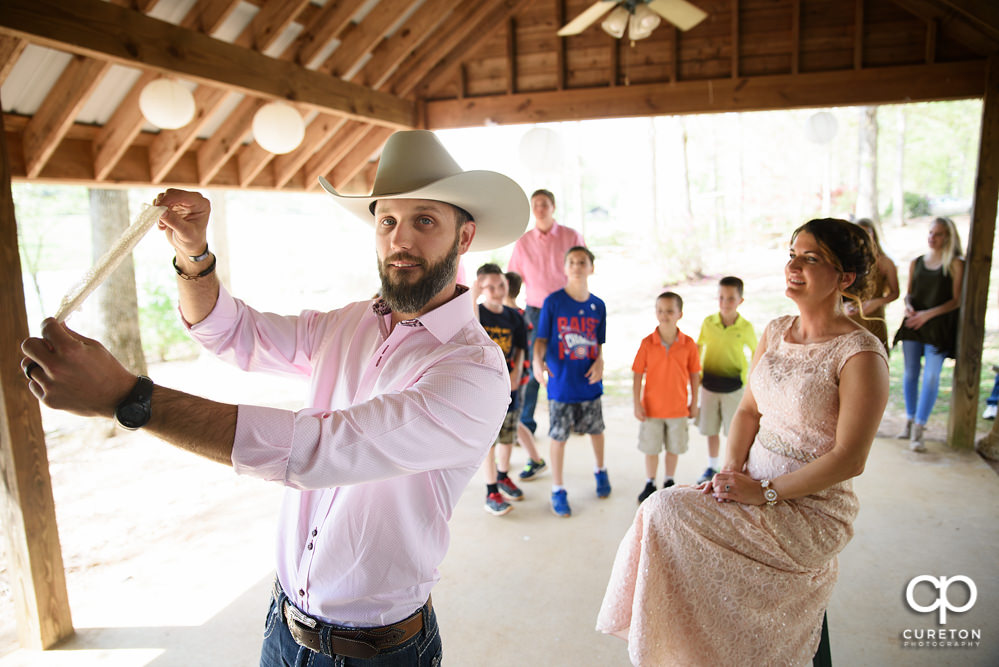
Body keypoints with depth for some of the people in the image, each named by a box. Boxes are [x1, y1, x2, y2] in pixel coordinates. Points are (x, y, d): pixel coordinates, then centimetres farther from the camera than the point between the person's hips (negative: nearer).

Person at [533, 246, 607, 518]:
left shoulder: (598, 305, 2)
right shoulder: (553, 301, -8)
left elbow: (598, 342, 10)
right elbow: (541, 339, -6)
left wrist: (600, 361, -9)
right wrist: (537, 361, -24)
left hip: (589, 382, 3)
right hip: (561, 383, -3)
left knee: (596, 429, 19)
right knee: (558, 436, 5)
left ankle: (600, 470, 46)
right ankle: (558, 490, 21)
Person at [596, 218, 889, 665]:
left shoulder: (861, 354, -15)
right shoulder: (775, 332, 7)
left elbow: (849, 459, -17)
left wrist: (764, 492, -18)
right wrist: (731, 471, -5)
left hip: (812, 510, -6)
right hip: (757, 486, 7)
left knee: (666, 511, -20)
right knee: (662, 512, -15)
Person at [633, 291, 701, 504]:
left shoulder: (688, 344, -8)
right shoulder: (647, 343, -11)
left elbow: (694, 375, 1)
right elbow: (638, 375, -7)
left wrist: (694, 403, 5)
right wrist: (637, 404, -9)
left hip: (678, 408, 1)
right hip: (652, 407, -1)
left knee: (673, 448, 15)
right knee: (650, 449, 11)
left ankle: (669, 482, 35)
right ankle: (650, 484, 29)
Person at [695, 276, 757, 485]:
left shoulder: (746, 327, -10)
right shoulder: (708, 322, -5)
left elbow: (755, 351, 5)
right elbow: (698, 347, 8)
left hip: (734, 386, -2)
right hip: (709, 384, 2)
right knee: (710, 430, 13)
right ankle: (712, 468, 30)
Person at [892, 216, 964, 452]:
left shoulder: (955, 264, -1)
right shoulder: (916, 263, 11)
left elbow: (956, 300, -5)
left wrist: (928, 314, -14)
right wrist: (908, 306, -5)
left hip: (939, 326, -4)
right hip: (913, 324, 4)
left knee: (931, 376, -8)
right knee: (910, 373, 6)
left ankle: (918, 429, -5)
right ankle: (910, 420, 20)